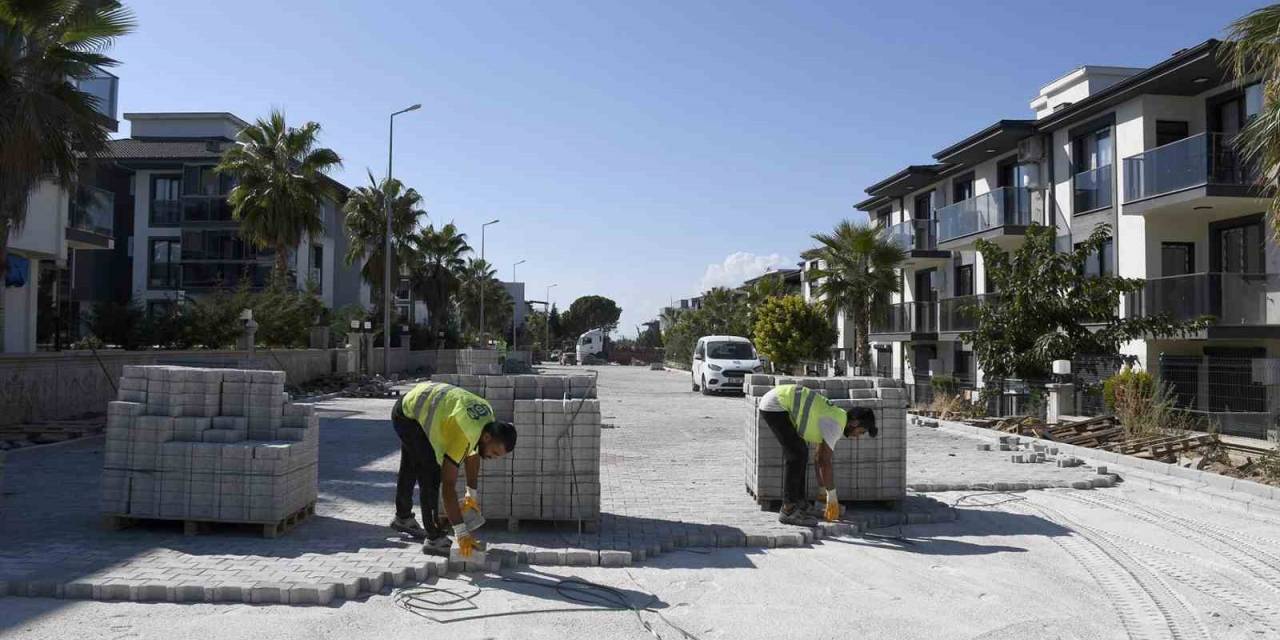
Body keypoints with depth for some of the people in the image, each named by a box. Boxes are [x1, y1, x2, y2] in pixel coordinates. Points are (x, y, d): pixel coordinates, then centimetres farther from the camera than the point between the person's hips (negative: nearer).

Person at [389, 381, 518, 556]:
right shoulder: (462, 436, -36)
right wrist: (462, 533, -35)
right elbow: (448, 486, -36)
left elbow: (473, 455, 6)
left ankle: (403, 518, 48)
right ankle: (434, 538, -9)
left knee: (411, 468, 27)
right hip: (406, 415, -9)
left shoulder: (489, 419, -13)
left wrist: (472, 494, 12)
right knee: (431, 475, -17)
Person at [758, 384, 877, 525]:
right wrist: (832, 497, -5)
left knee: (800, 454, 11)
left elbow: (820, 458, 21)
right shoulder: (835, 425, -15)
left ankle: (797, 505, 15)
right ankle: (789, 510, -10)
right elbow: (826, 463, -14)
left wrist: (824, 491, 23)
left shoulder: (834, 419, 14)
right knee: (796, 455, -12)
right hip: (775, 405, -10)